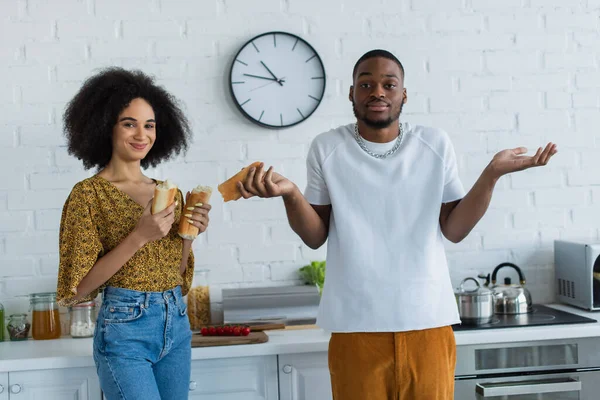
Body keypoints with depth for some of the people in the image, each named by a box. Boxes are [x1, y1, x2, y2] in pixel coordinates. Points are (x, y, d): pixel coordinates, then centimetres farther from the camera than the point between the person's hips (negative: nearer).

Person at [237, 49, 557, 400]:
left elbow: (453, 230, 2)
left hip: (427, 317, 1)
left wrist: (491, 174, -10)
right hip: (356, 321, -1)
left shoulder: (435, 144, 3)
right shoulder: (328, 148, 1)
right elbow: (316, 237, 3)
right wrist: (291, 194, -15)